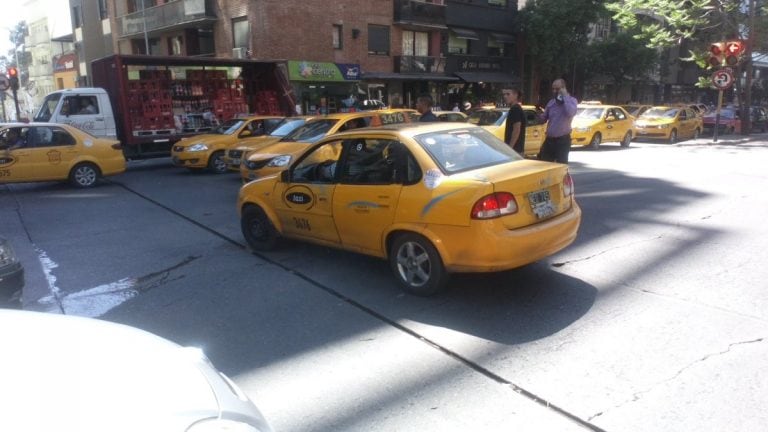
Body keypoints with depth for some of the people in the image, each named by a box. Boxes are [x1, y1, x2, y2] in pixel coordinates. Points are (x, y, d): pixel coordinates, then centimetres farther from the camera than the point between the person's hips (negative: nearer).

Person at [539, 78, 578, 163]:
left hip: (562, 140, -5)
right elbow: (544, 118, 17)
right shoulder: (551, 102, 10)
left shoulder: (571, 100, -6)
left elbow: (570, 113, -28)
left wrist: (565, 96, -20)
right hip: (549, 139, 5)